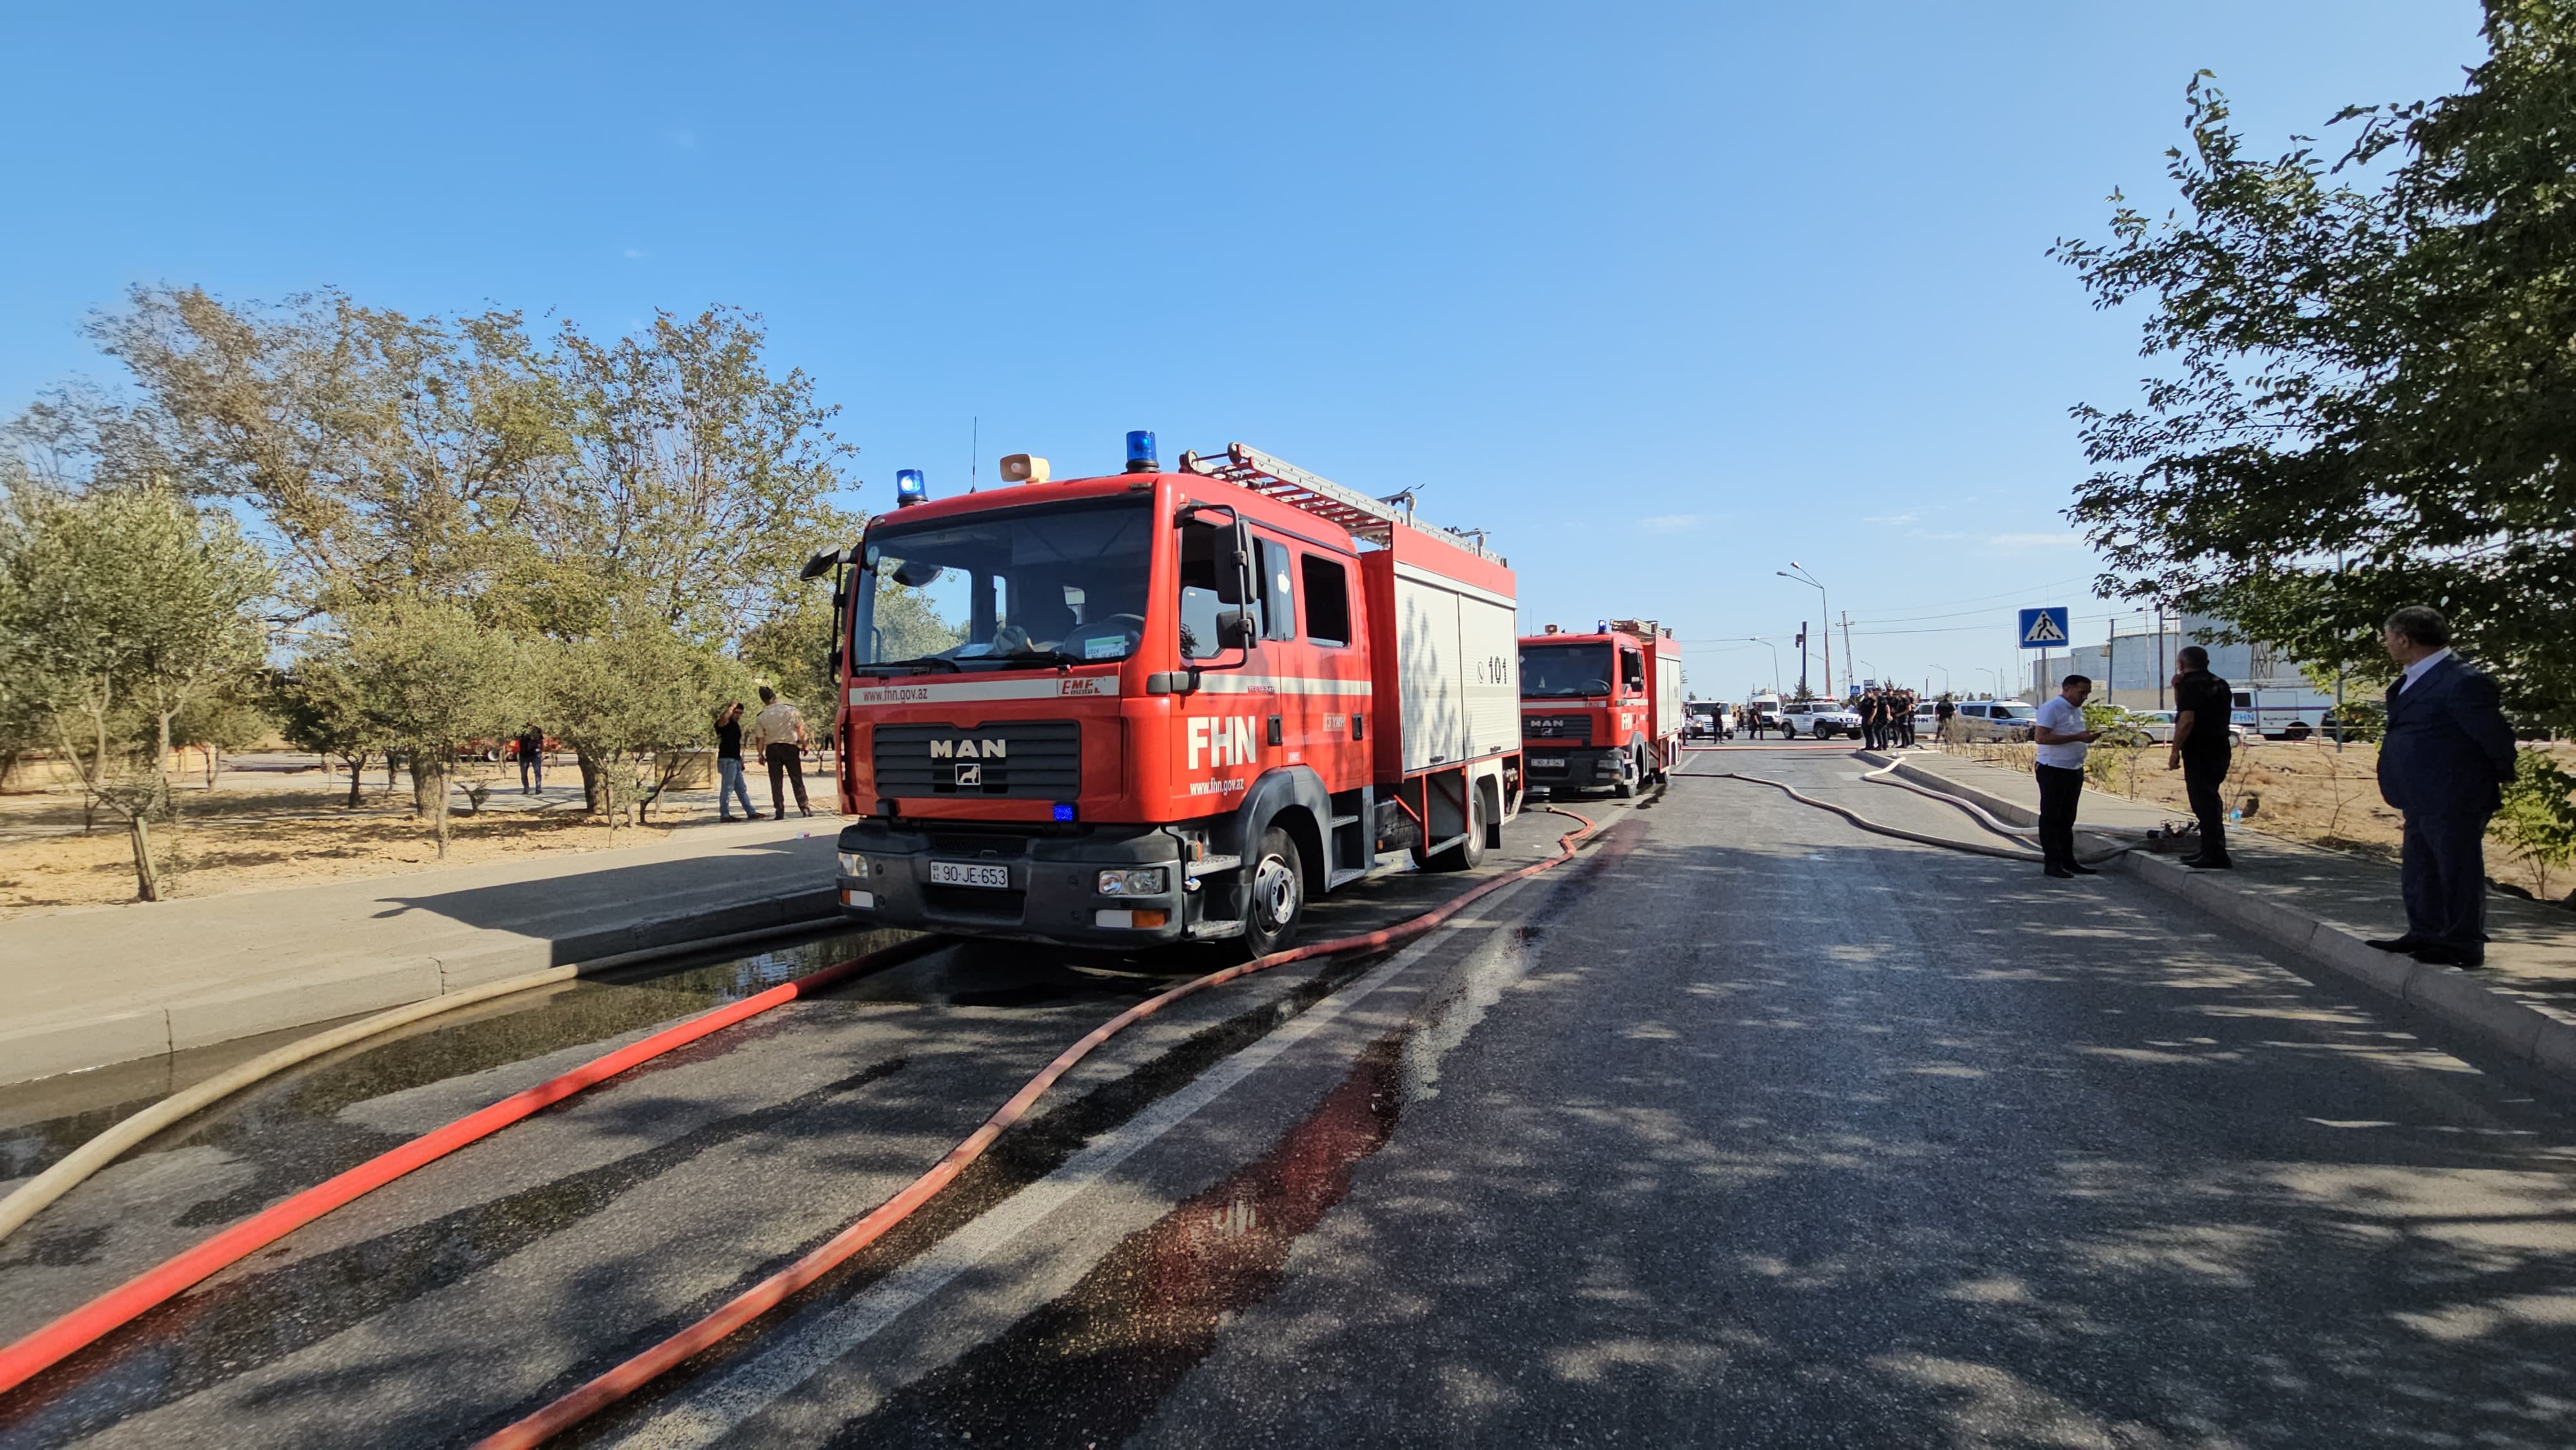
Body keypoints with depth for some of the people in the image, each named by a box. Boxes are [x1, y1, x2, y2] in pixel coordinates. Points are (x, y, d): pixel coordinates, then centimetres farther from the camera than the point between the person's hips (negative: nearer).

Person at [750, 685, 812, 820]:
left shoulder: (761, 717, -2)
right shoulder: (791, 710, -4)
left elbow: (759, 738, 0)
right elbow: (800, 729, -5)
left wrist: (761, 754, 11)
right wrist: (804, 745, 5)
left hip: (772, 749, 1)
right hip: (790, 746, -1)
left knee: (776, 782, 6)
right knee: (797, 779, 6)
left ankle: (780, 811, 4)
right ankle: (804, 807, 2)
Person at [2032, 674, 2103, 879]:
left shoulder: (2077, 710, 16)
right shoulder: (2051, 707, -12)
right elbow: (2041, 737, -22)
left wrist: (2087, 737, 10)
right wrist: (2077, 737, -24)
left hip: (2074, 770, 9)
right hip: (2053, 770, -9)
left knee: (2067, 818, 13)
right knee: (2051, 817, -2)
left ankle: (2068, 860, 20)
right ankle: (2052, 862, 1)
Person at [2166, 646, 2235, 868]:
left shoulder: (2190, 684, -12)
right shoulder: (2220, 684, 16)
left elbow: (2186, 720, -21)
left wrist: (2175, 751, -16)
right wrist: (2178, 689, 13)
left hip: (2199, 752, -9)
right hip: (2220, 750, 9)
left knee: (2203, 802, -7)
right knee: (2209, 801, 18)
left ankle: (2215, 856, -8)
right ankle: (2209, 850, 26)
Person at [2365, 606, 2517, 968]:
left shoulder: (2463, 681, -19)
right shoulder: (2416, 678, 9)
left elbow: (2495, 736, -11)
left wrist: (2504, 777, 3)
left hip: (2455, 800, -10)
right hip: (2424, 799, 10)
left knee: (2457, 869, 1)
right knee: (2419, 870, 16)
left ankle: (2464, 945, 10)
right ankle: (2425, 934, 27)